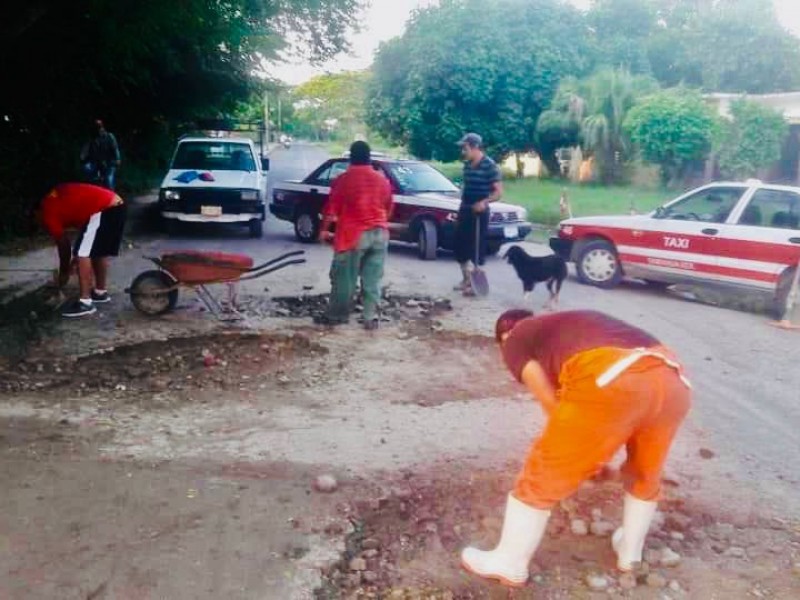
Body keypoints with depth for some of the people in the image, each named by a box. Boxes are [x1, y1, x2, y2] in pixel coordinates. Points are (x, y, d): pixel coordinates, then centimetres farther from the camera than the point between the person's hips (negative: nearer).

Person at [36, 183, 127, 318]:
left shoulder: (47, 212, 3)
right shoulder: (55, 197, 27)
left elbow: (63, 245, 9)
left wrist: (63, 274, 24)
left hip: (103, 210, -9)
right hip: (116, 204, 9)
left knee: (83, 254, -2)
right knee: (100, 252, 22)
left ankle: (85, 302, -1)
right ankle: (101, 292, 34)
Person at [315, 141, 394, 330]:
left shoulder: (343, 179, -5)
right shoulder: (382, 180, 8)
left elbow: (331, 208, -3)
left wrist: (323, 229, 9)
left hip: (354, 234, -4)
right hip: (379, 234, 4)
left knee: (344, 277, 5)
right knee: (372, 279, 7)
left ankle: (336, 315, 13)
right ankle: (371, 318, 7)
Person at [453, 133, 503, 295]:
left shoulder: (489, 165, -13)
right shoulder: (467, 165, 8)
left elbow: (498, 192, -15)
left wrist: (484, 202, -31)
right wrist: (462, 203, 17)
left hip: (479, 212, -8)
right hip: (465, 210, 8)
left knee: (477, 248, -2)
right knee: (459, 246, 11)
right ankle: (466, 279, 25)